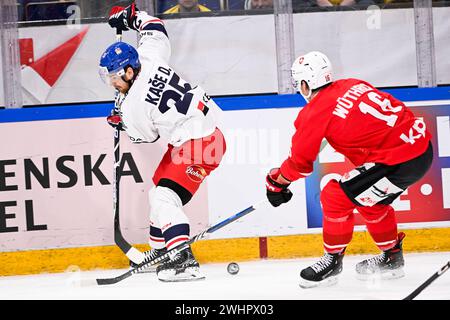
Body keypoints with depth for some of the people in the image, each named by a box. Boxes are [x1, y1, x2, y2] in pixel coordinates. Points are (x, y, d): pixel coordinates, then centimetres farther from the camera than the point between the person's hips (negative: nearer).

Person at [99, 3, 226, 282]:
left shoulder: (133, 106, -21)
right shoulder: (151, 59, -4)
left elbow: (145, 136, -2)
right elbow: (156, 30, 15)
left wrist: (121, 122, 13)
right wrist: (129, 16, 25)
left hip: (196, 145, -11)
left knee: (165, 197, -16)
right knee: (160, 189, 19)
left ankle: (183, 261, -26)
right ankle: (159, 251, 29)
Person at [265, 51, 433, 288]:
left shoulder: (317, 111, -8)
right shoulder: (352, 85, 13)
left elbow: (300, 161, 2)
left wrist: (276, 181, 18)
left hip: (399, 161, -9)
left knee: (335, 197, -1)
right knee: (369, 200, 27)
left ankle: (332, 261, 13)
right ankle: (392, 258, 39)